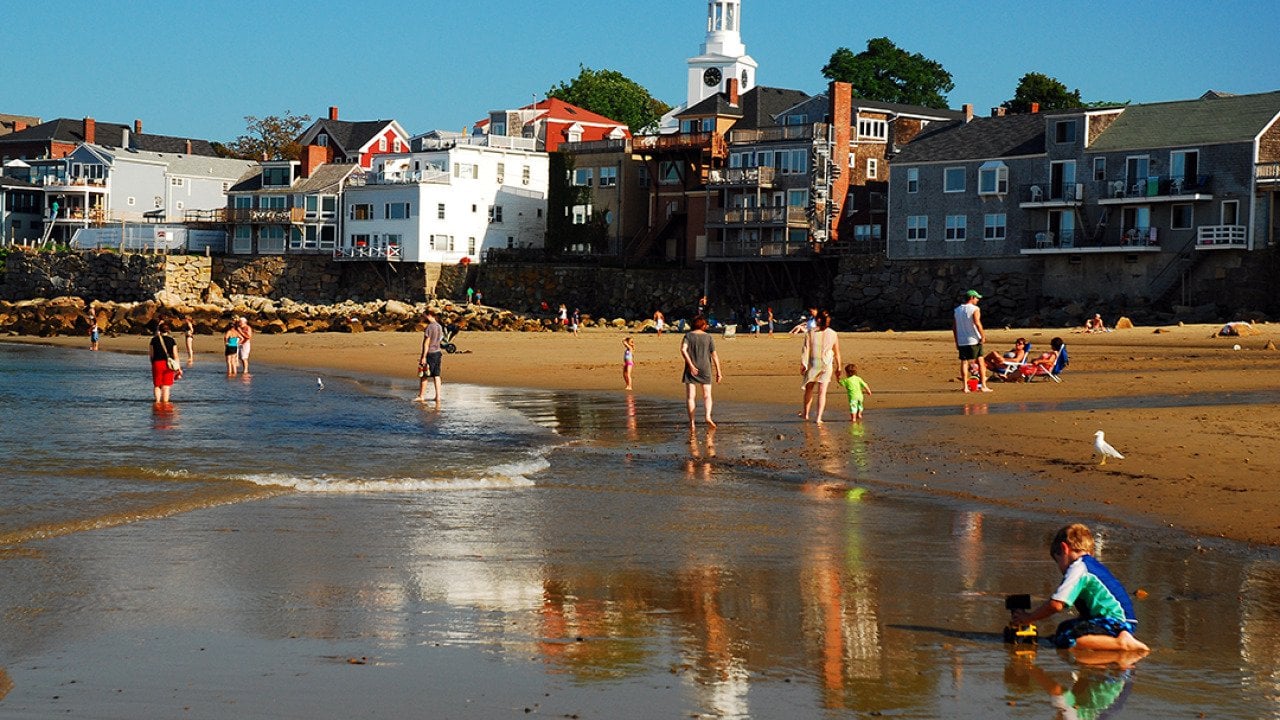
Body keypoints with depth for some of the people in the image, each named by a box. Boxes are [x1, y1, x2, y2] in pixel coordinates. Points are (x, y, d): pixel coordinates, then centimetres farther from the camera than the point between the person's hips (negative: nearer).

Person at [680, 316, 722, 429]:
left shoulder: (688, 335, 1)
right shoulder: (709, 337, 3)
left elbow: (683, 349, -15)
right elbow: (714, 356, -1)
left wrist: (690, 365, -16)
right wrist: (718, 372, 2)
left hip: (691, 369, -1)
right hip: (705, 369, 1)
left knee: (690, 397, 3)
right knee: (707, 395, 8)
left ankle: (692, 422, -3)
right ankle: (708, 416, -16)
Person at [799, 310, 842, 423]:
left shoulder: (810, 333, -4)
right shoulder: (833, 334, 2)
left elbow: (806, 349, -9)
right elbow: (837, 353, 7)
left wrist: (803, 364, -9)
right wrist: (838, 367, 15)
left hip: (813, 363, -1)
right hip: (827, 365, 1)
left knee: (809, 389, 17)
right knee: (822, 392, 1)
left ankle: (805, 413, 28)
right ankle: (819, 417, -5)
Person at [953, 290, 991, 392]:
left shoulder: (957, 310, 11)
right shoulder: (974, 309, -8)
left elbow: (954, 326, 12)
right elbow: (977, 323, -20)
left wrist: (956, 341, 17)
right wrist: (983, 336, -13)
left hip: (961, 341, 5)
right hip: (974, 340, -5)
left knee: (964, 362, 6)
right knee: (980, 362, 4)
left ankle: (964, 386, 1)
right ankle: (983, 386, 3)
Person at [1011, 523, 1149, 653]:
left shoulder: (1078, 568, -8)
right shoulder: (1095, 565, 22)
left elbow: (1056, 604, -14)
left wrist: (1029, 617, -1)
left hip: (1114, 622, -10)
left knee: (1064, 640, -22)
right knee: (1065, 627, 20)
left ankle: (1121, 642, -25)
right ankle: (1122, 637, 8)